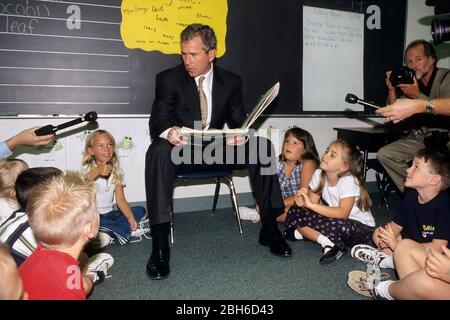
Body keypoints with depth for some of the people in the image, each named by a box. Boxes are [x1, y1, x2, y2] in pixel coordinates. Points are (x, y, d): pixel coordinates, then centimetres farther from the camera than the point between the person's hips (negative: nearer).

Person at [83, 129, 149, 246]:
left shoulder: (116, 171, 5)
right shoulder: (87, 169, -9)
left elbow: (120, 199, -3)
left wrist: (131, 217, -20)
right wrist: (96, 172, -53)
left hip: (109, 214, 4)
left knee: (140, 210, -8)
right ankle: (129, 230, -24)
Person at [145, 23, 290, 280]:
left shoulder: (231, 81, 5)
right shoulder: (168, 79, -1)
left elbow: (239, 120, 4)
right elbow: (157, 121, -8)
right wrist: (169, 131, -33)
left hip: (218, 149, 3)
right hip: (181, 150, -2)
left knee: (262, 145, -19)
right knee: (159, 150, -36)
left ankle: (269, 227, -12)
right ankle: (160, 243, -34)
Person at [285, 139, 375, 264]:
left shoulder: (349, 181, -23)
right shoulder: (319, 174, -5)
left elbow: (342, 213, -33)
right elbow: (312, 202, -4)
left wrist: (311, 205, -37)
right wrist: (303, 203, -28)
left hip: (361, 227, -6)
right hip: (333, 219, 7)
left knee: (340, 226, -42)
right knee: (293, 212, -10)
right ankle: (326, 242, -20)